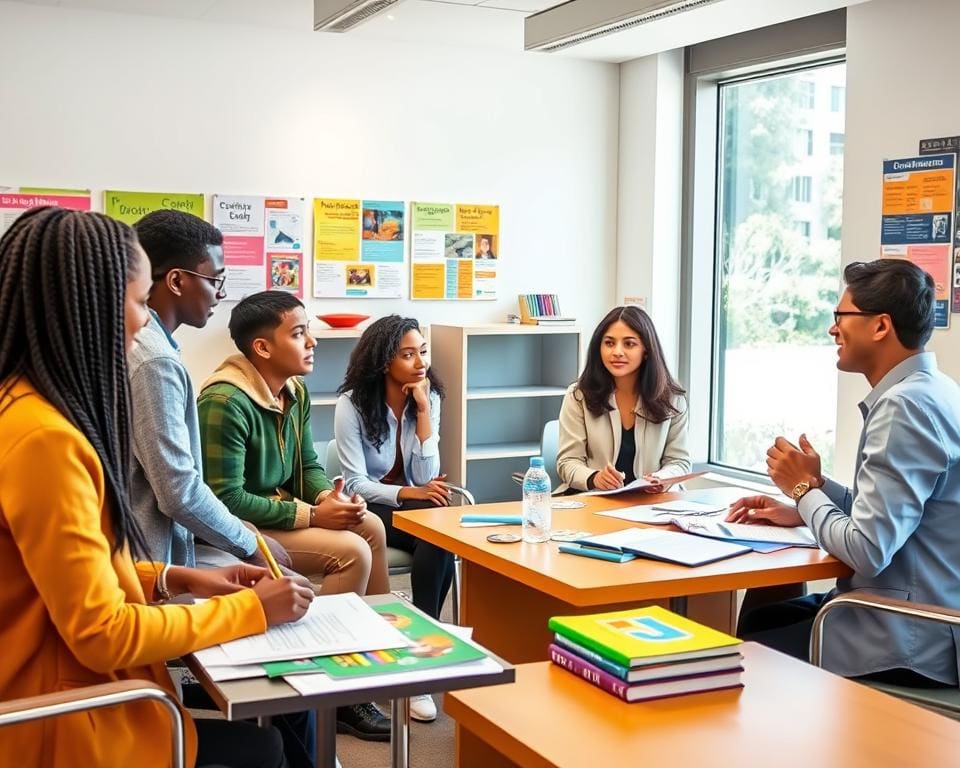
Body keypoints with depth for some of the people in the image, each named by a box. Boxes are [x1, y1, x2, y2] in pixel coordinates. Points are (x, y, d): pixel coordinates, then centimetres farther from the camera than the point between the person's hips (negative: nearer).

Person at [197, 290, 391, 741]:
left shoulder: (294, 390, 3)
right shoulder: (225, 401, -25)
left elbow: (307, 464, 11)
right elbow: (227, 500, -27)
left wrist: (329, 497, -12)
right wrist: (312, 515, -24)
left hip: (280, 509, 9)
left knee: (369, 525, 2)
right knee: (351, 551, -19)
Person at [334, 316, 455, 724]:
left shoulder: (428, 397, 0)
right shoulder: (353, 403, -10)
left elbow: (427, 478, -8)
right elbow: (355, 484, -12)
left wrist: (423, 412, -14)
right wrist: (409, 492, -27)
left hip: (411, 508, 4)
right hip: (368, 512, -3)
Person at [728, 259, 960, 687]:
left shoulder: (905, 405, -22)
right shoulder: (926, 392, 10)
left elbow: (866, 551, -25)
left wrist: (805, 487, -9)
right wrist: (803, 510, 5)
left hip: (907, 643, -9)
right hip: (916, 614, 9)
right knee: (759, 618, 16)